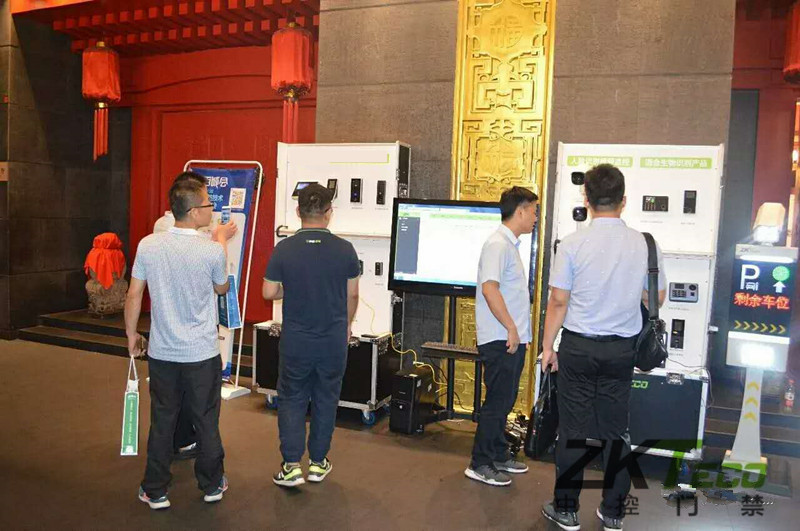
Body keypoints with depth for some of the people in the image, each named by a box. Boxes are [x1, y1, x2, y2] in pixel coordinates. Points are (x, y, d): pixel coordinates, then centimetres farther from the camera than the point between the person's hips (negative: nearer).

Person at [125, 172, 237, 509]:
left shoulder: (148, 245, -7)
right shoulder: (212, 251, -15)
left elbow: (134, 296, 0)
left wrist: (131, 334, 15)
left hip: (162, 353, 3)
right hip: (202, 354, -2)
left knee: (161, 423, 14)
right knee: (206, 422, 13)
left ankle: (155, 491, 25)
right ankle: (212, 485, 28)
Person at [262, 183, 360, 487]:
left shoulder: (284, 249, -10)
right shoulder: (344, 249, -8)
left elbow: (269, 293, -4)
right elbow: (352, 294, 1)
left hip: (295, 341, -1)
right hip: (333, 341, 1)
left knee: (292, 400, 13)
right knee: (325, 400, 15)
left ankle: (291, 465, 9)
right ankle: (318, 463, 24)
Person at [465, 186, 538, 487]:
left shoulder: (510, 244, 16)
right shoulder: (498, 244, -15)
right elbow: (489, 288, -25)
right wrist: (511, 329, -21)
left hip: (512, 339, 10)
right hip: (501, 340, -10)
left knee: (504, 402, 17)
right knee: (497, 402, -2)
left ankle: (499, 456, 30)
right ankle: (480, 465, 9)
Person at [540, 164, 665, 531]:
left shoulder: (573, 244, -12)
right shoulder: (644, 245, -5)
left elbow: (558, 301, -8)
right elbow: (657, 297, 8)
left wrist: (547, 346, 2)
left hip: (578, 346, -2)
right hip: (621, 349, 3)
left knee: (573, 429, 7)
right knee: (615, 429, 13)